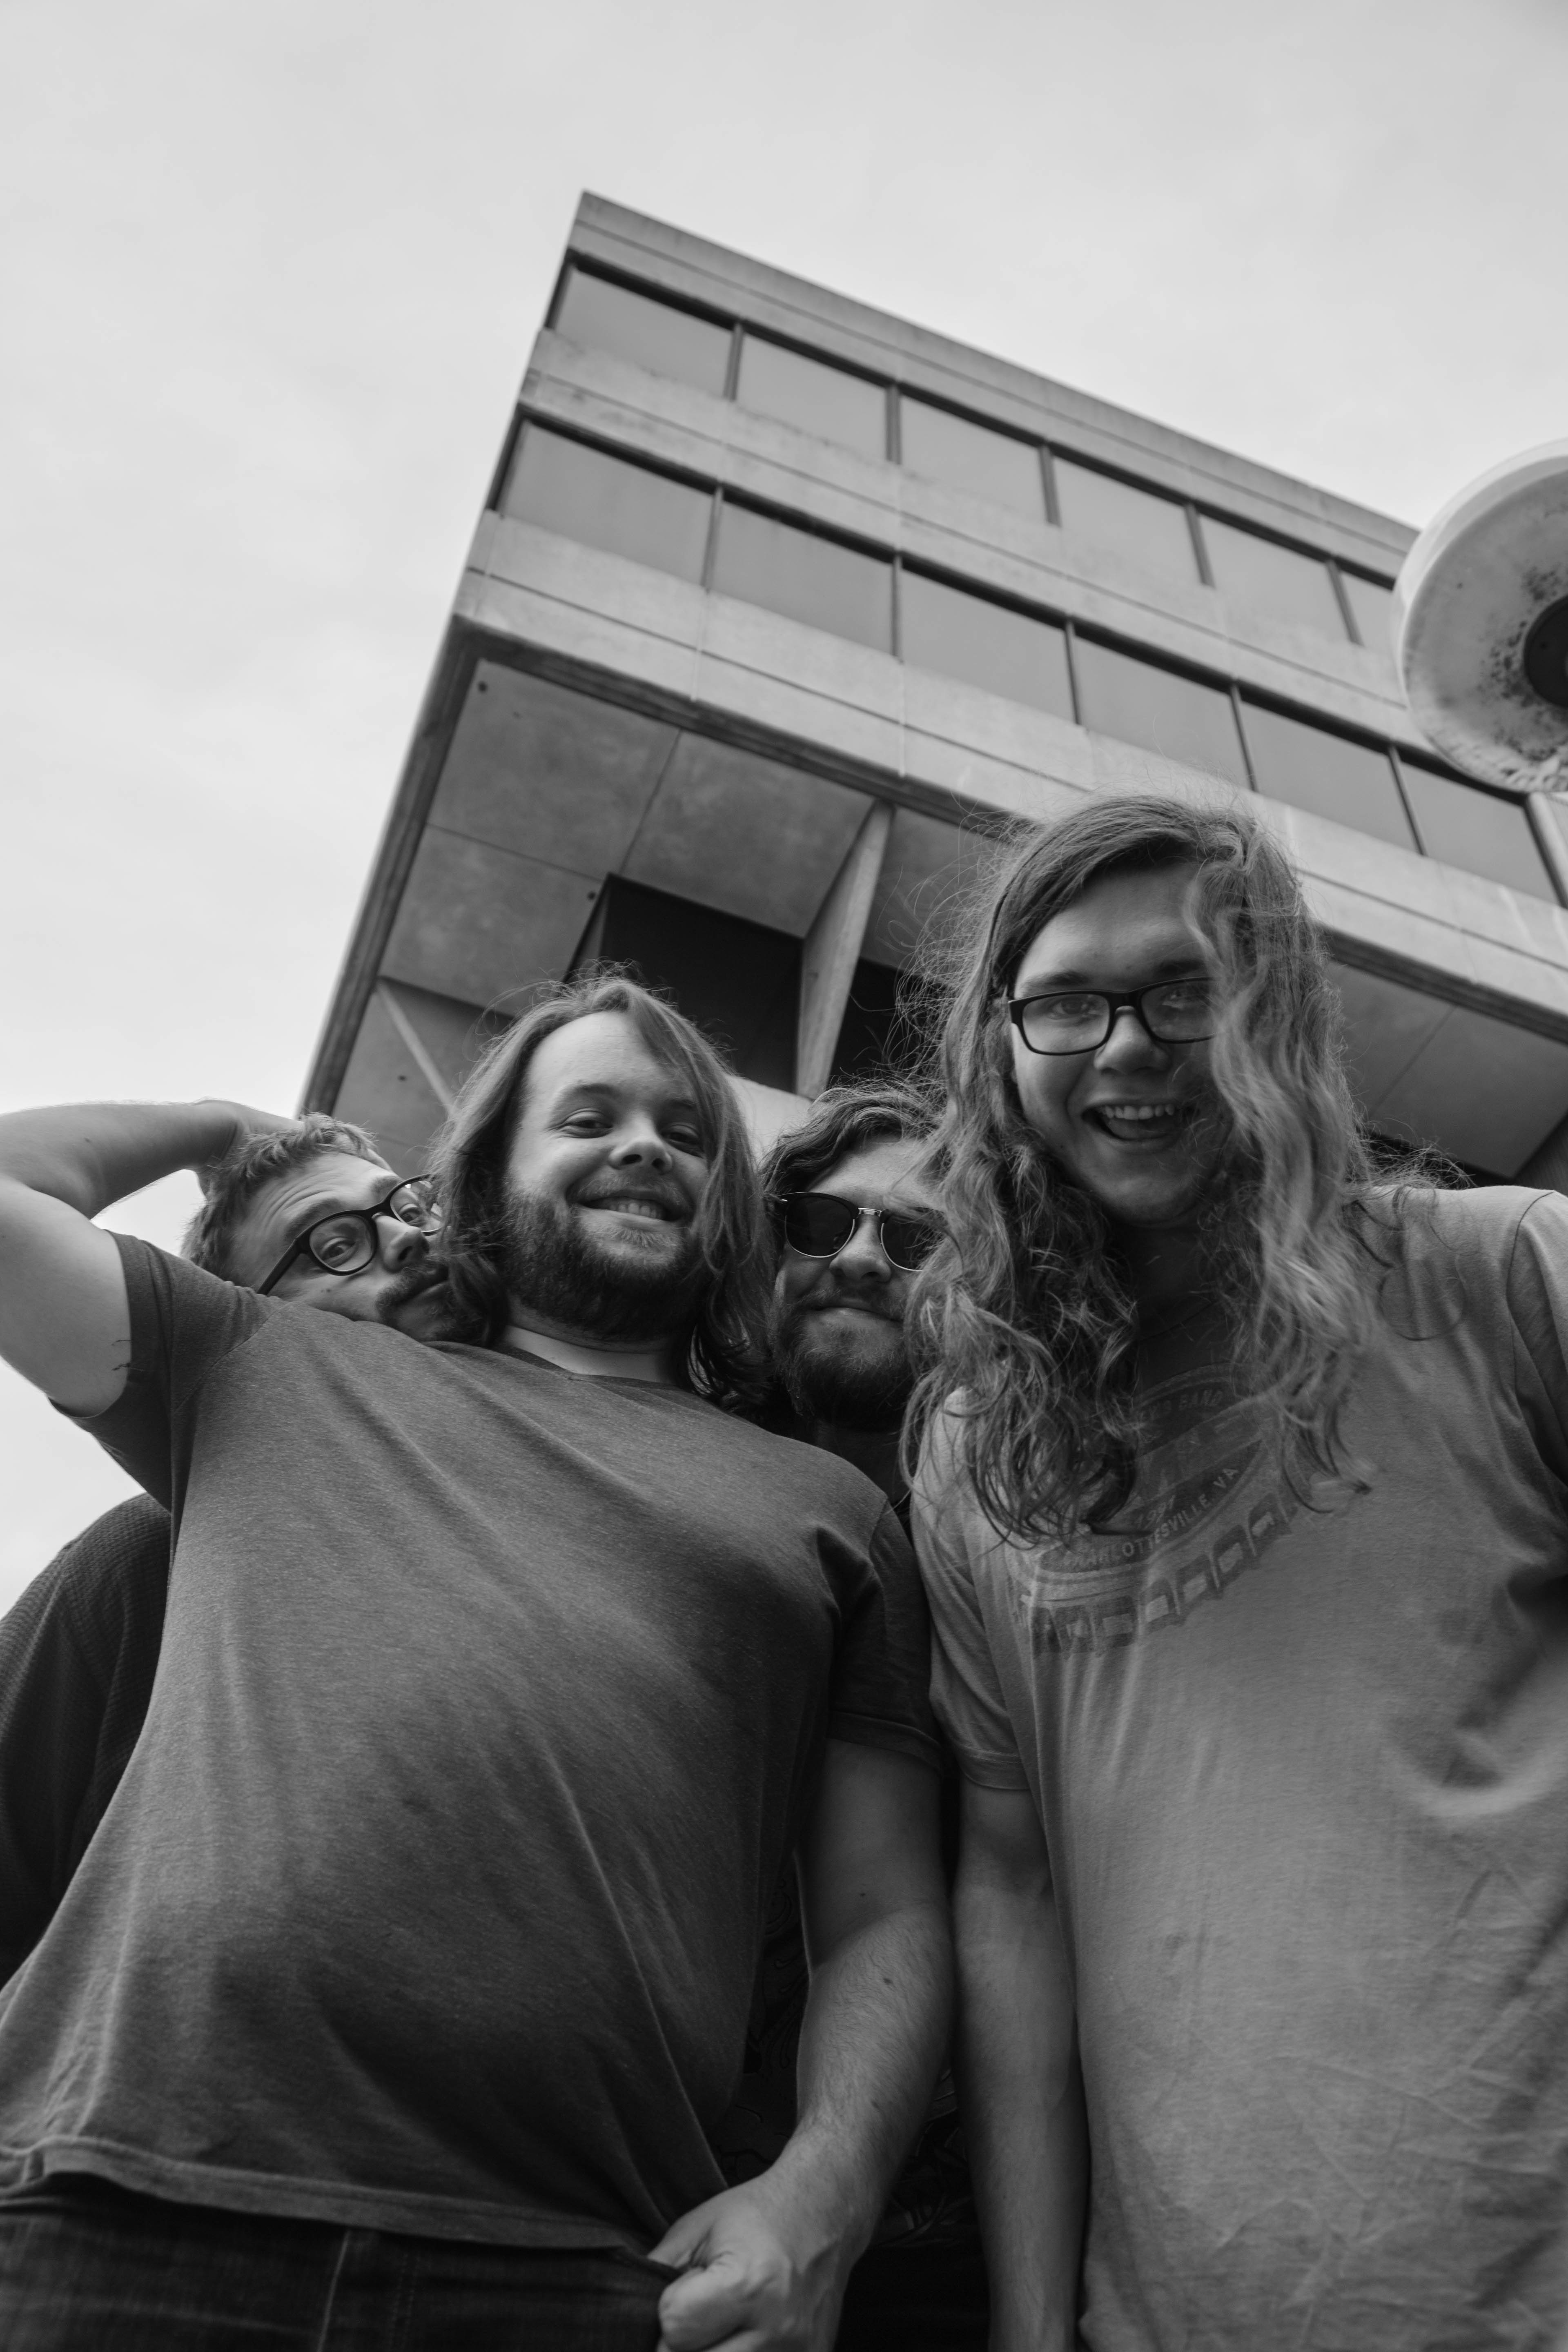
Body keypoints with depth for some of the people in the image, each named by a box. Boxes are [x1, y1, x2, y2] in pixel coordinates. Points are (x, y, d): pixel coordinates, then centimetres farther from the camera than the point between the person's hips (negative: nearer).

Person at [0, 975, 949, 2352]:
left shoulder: (829, 1510, 13)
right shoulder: (285, 1373, 15)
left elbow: (886, 1917, 9)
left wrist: (823, 2191, -7)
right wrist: (236, 1133, 21)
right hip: (127, 2207, 1)